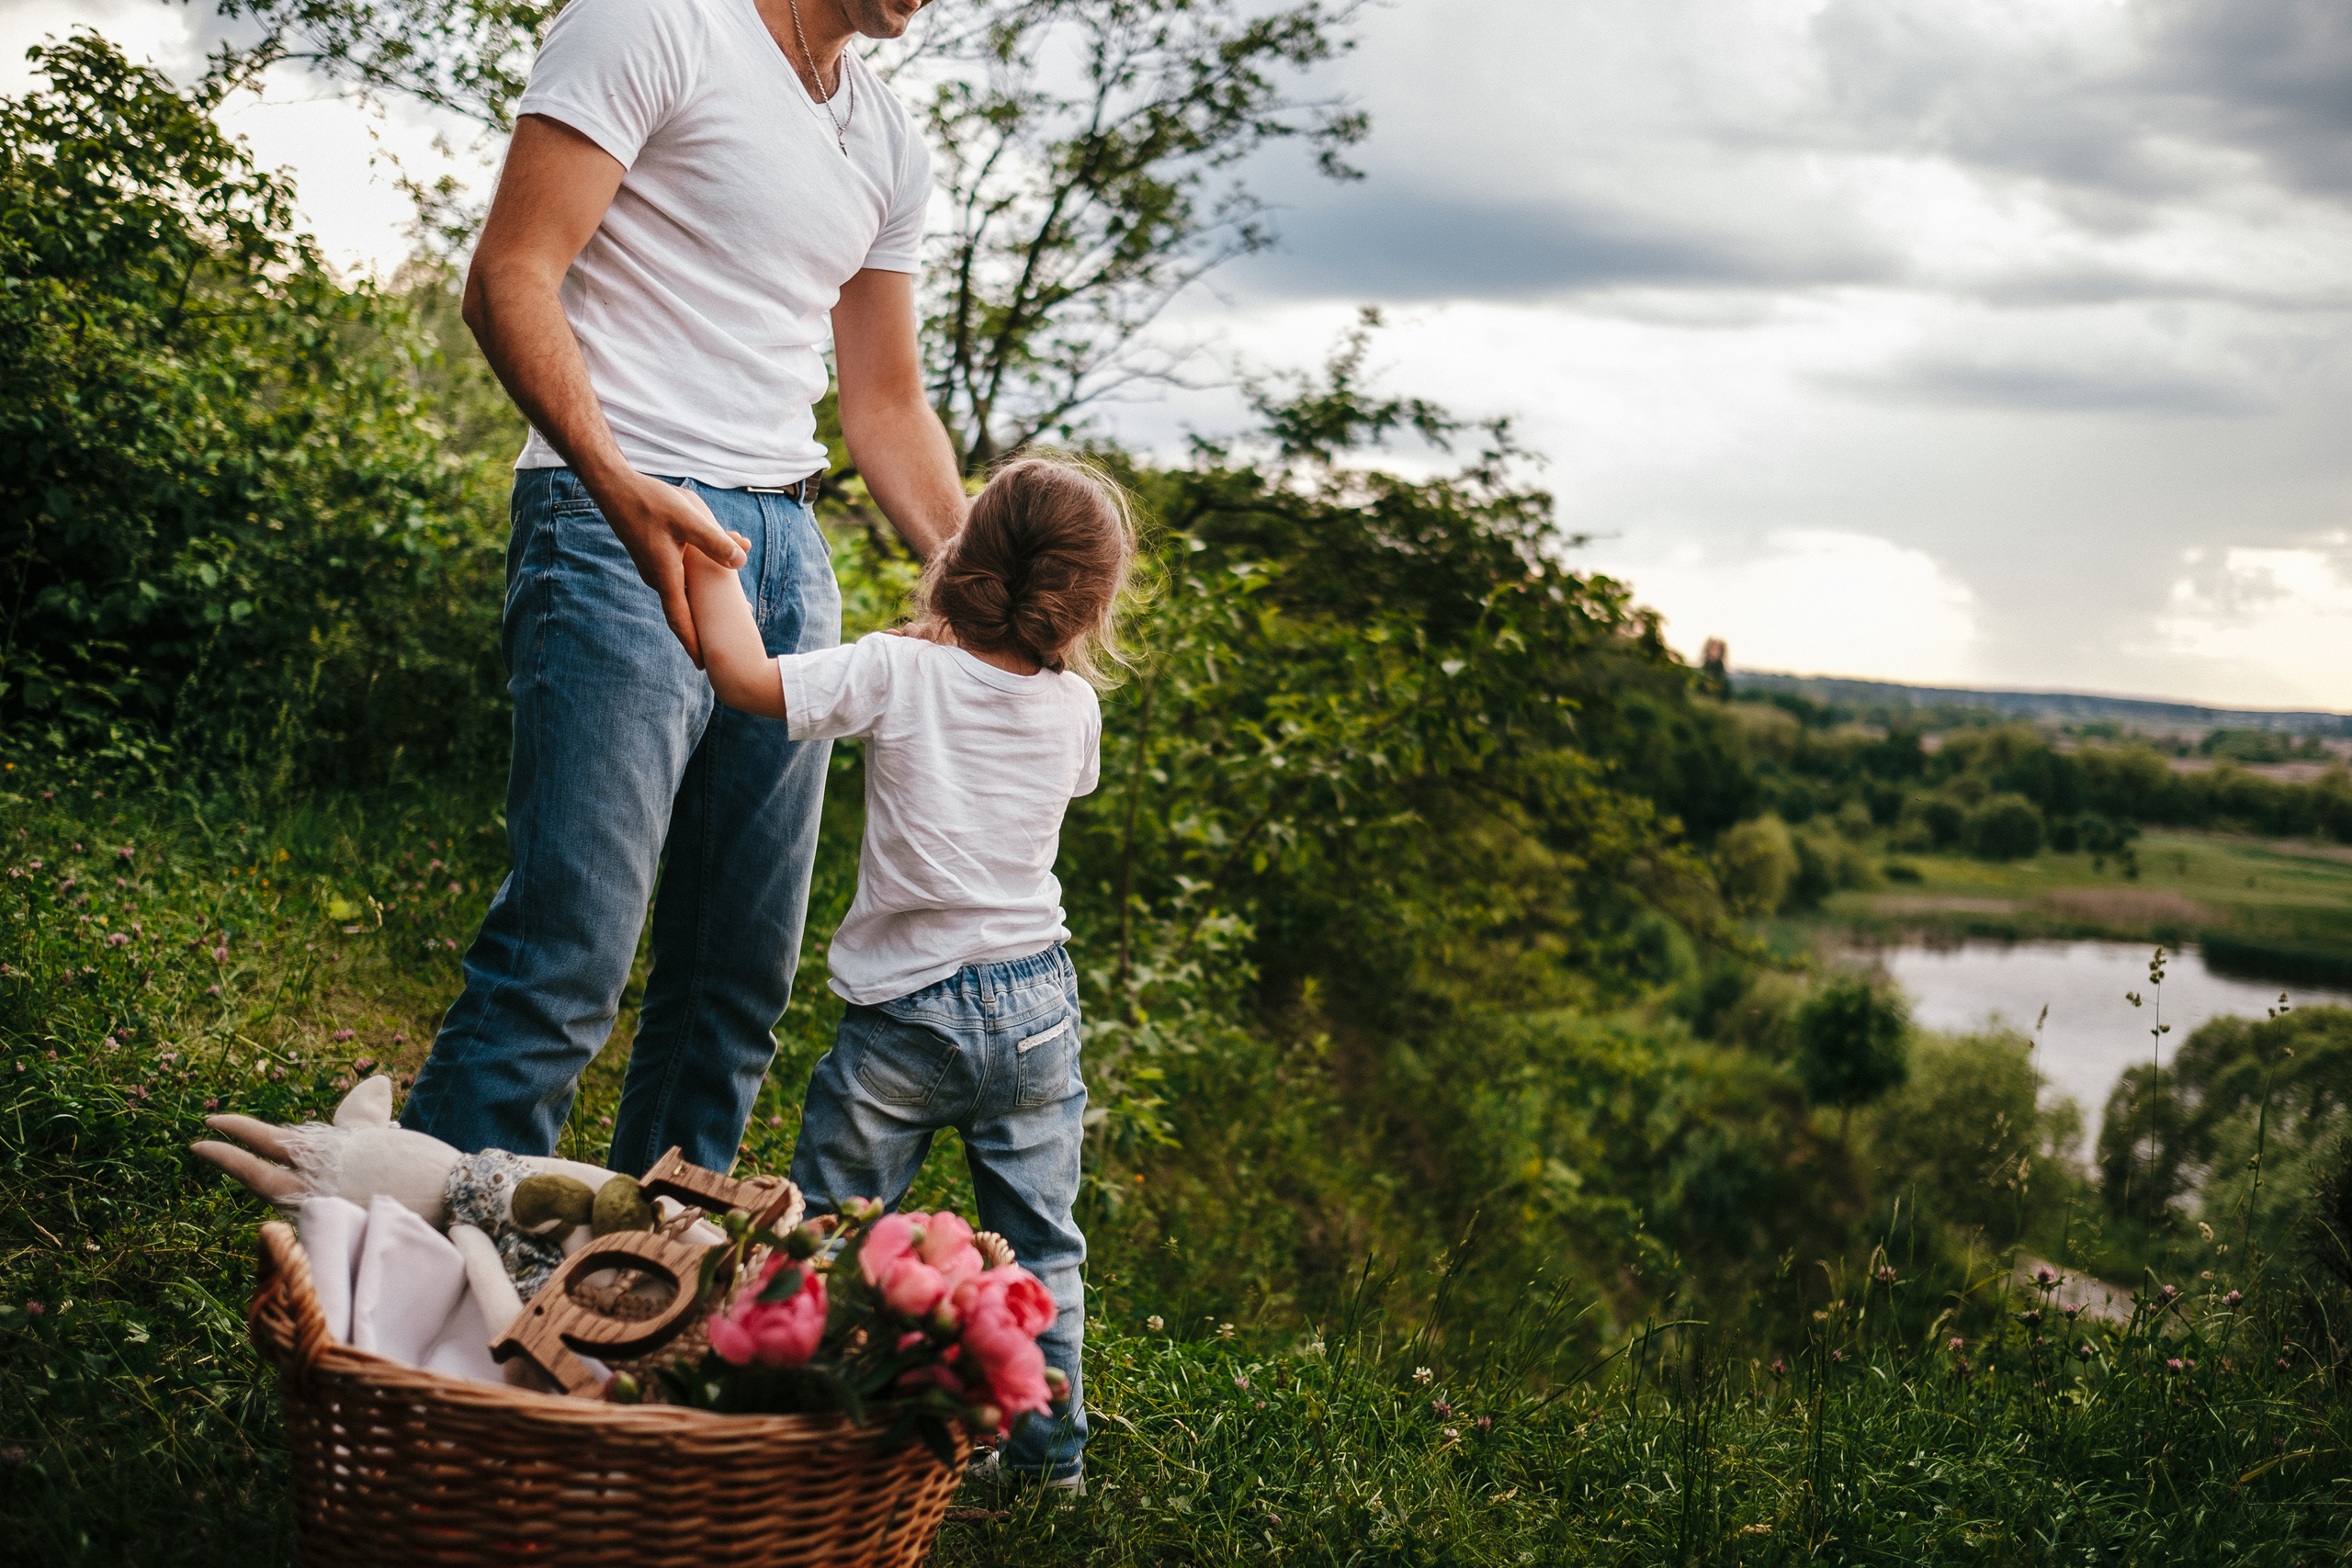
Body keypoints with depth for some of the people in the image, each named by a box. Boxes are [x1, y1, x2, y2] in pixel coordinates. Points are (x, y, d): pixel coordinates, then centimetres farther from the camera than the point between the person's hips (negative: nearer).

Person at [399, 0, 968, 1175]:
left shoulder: (890, 149, 19)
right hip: (623, 527, -7)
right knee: (566, 957, -15)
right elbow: (508, 279, -10)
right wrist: (619, 485, -24)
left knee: (743, 977, 7)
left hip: (787, 547, 8)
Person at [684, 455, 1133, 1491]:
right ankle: (1048, 1448, 23)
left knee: (823, 1233, 9)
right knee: (1039, 1244, 15)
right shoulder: (1075, 709, -1)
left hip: (905, 1013, -4)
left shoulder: (897, 674, -14)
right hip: (1035, 1005, 4)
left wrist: (707, 563, 0)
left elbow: (746, 676, -13)